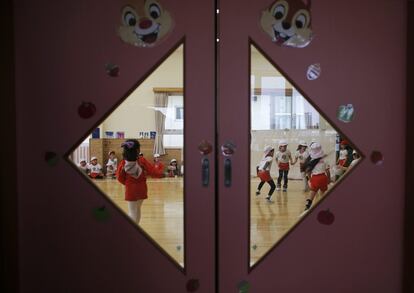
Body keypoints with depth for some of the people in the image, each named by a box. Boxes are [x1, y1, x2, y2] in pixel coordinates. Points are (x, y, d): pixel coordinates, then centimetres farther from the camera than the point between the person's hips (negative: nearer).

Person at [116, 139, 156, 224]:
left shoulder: (123, 163, -12)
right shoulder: (142, 160, -15)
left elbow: (120, 177, -5)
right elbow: (151, 171, -16)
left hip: (130, 189, -1)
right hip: (141, 189, 1)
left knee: (132, 212, 3)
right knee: (138, 209, 22)